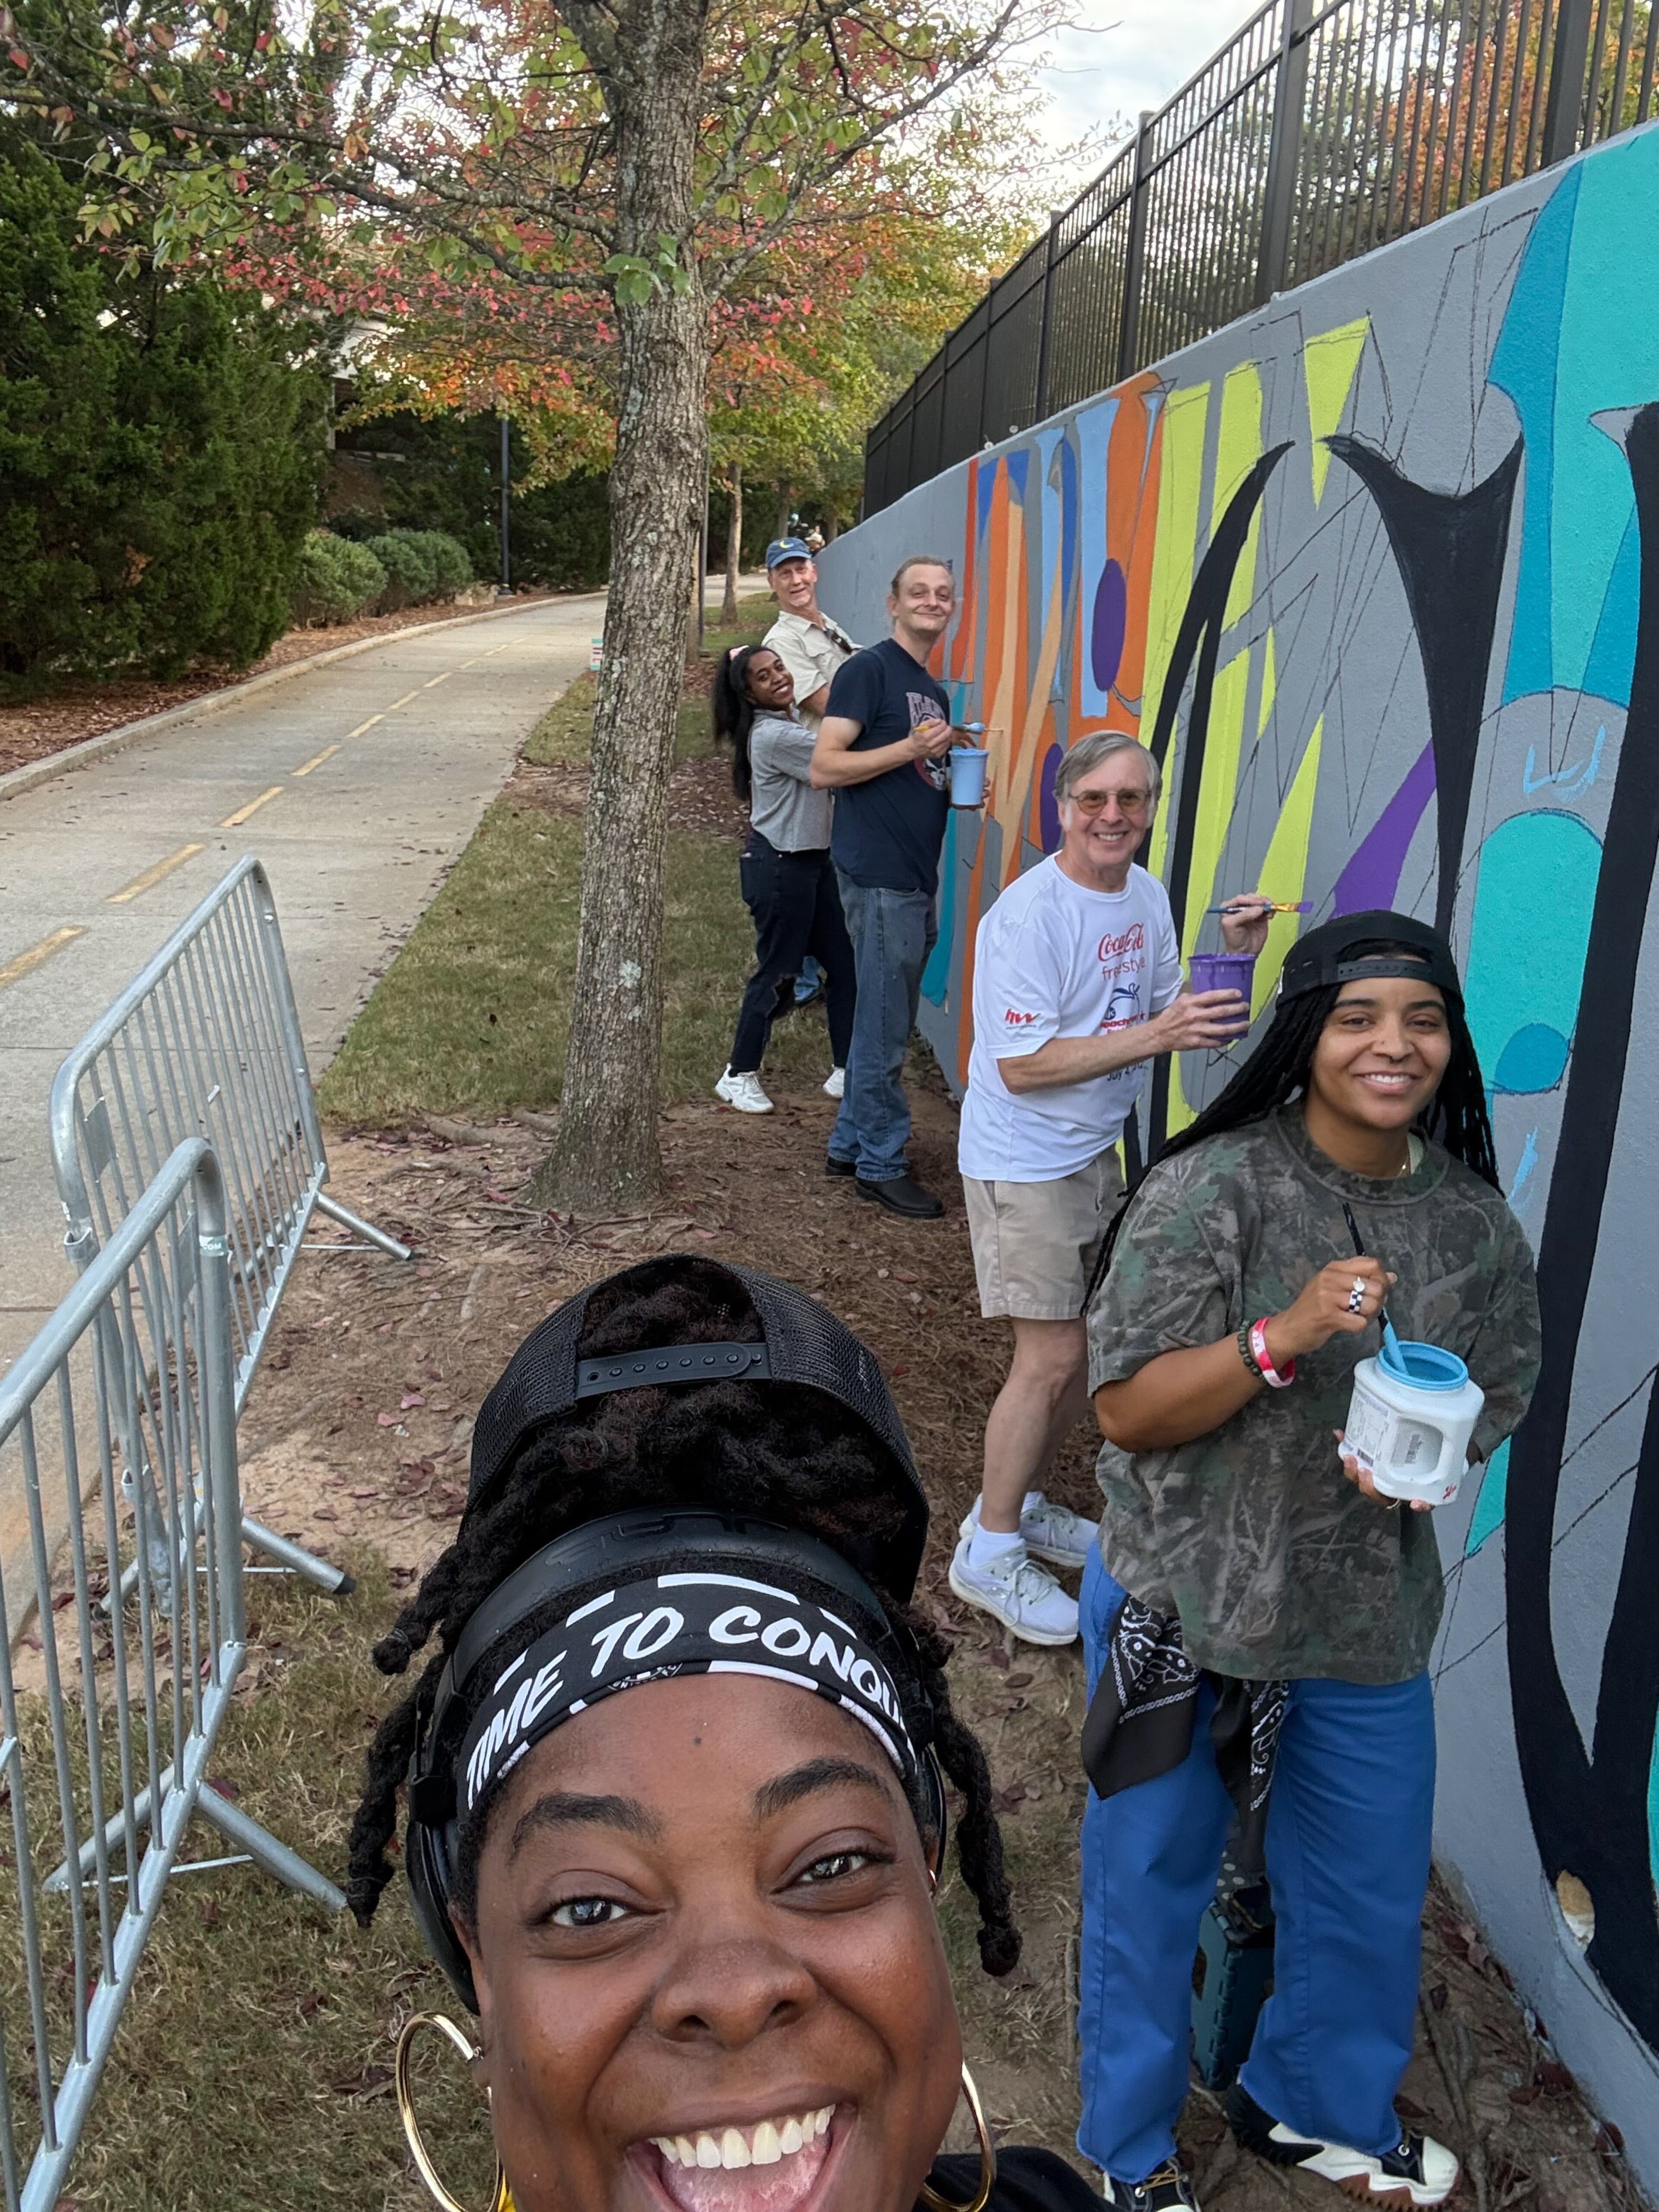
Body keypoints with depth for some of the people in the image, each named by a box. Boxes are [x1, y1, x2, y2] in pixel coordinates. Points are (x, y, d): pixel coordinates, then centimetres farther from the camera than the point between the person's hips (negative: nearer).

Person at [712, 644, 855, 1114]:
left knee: (843, 962, 11)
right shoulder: (773, 736, -20)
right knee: (778, 973, 0)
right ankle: (740, 1076, 15)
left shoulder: (790, 720, 10)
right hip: (779, 865, -9)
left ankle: (846, 1070, 21)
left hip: (814, 858, 10)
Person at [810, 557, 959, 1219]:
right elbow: (824, 768, -15)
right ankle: (881, 1164, 7)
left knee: (886, 1024, 15)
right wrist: (909, 750, -21)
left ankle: (850, 1144, 26)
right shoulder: (868, 670, -8)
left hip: (916, 878, 9)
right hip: (879, 877, -9)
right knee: (883, 1029, -3)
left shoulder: (935, 690, 18)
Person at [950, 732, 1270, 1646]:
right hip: (1024, 1165, -8)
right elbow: (1024, 1065, -24)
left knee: (1096, 1345, 16)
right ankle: (989, 1553, 12)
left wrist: (1230, 959, -5)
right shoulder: (1028, 914, -21)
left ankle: (1022, 1503, 36)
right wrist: (1154, 1035, -30)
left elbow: (1167, 1013, 12)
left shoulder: (1147, 896, 5)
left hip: (1097, 1152, 8)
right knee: (1053, 1358, -6)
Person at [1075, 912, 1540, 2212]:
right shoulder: (1210, 1190, -19)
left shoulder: (1474, 1220, -3)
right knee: (1153, 1880, 15)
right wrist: (1282, 1339, -33)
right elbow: (1127, 1410, -19)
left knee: (1370, 1892, 21)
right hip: (1188, 1606, -4)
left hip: (1371, 1620, 5)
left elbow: (1501, 1394, 9)